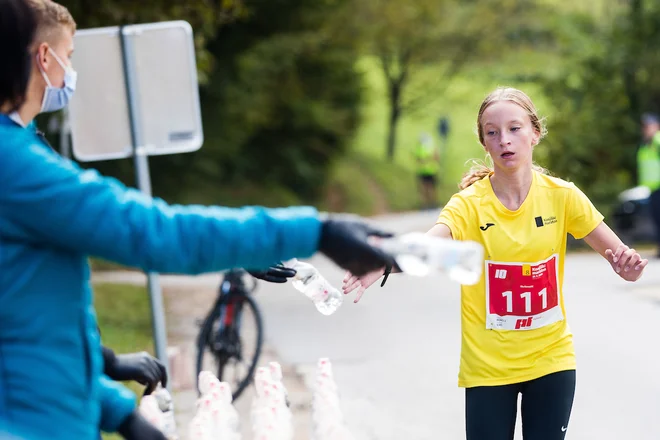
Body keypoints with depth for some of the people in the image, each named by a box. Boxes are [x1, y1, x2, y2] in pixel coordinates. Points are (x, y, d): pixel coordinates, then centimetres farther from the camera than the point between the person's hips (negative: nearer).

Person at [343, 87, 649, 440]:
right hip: (487, 367, -1)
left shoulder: (561, 196, -7)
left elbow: (619, 256, -2)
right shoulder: (469, 203, -13)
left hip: (550, 360, 2)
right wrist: (384, 263, -54)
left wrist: (627, 265, -27)